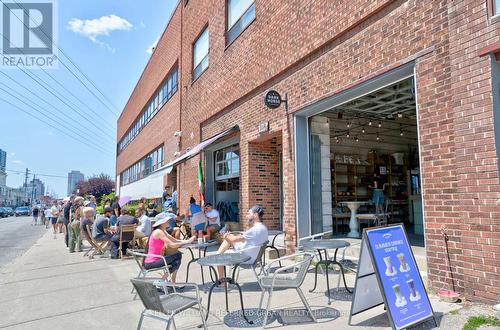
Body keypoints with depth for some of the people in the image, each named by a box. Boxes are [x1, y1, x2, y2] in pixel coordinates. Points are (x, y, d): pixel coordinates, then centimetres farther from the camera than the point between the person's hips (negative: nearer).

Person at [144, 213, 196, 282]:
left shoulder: (163, 231, 12)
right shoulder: (158, 232, -17)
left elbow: (175, 240, 9)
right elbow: (172, 245, -22)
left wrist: (188, 240, -4)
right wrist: (187, 242, -14)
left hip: (156, 260, 10)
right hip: (151, 264, -10)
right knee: (178, 255, -13)